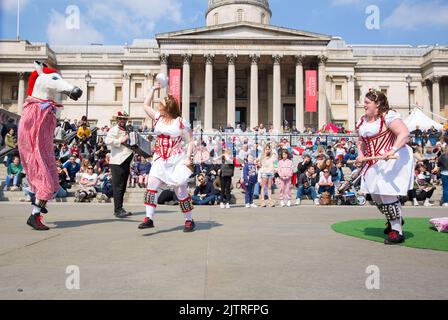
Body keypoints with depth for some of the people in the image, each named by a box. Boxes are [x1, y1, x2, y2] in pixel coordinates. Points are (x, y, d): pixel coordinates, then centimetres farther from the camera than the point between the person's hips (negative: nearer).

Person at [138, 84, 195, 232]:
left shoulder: (181, 122, -7)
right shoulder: (158, 118, 10)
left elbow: (190, 141, -5)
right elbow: (146, 105, 21)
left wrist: (188, 157, -15)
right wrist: (153, 89, 17)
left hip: (177, 161, -5)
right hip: (160, 160, 5)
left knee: (180, 191, 0)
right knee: (151, 184, -8)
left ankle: (189, 220, 14)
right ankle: (149, 218, -3)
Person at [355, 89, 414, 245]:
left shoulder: (388, 116, -15)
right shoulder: (363, 121, 11)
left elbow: (404, 133, -27)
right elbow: (361, 140, 24)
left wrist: (392, 150, -39)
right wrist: (360, 153, 6)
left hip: (391, 160, -9)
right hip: (374, 162, 9)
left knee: (386, 192, -14)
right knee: (374, 192, 13)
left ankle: (397, 231, -1)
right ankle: (395, 218, 39)